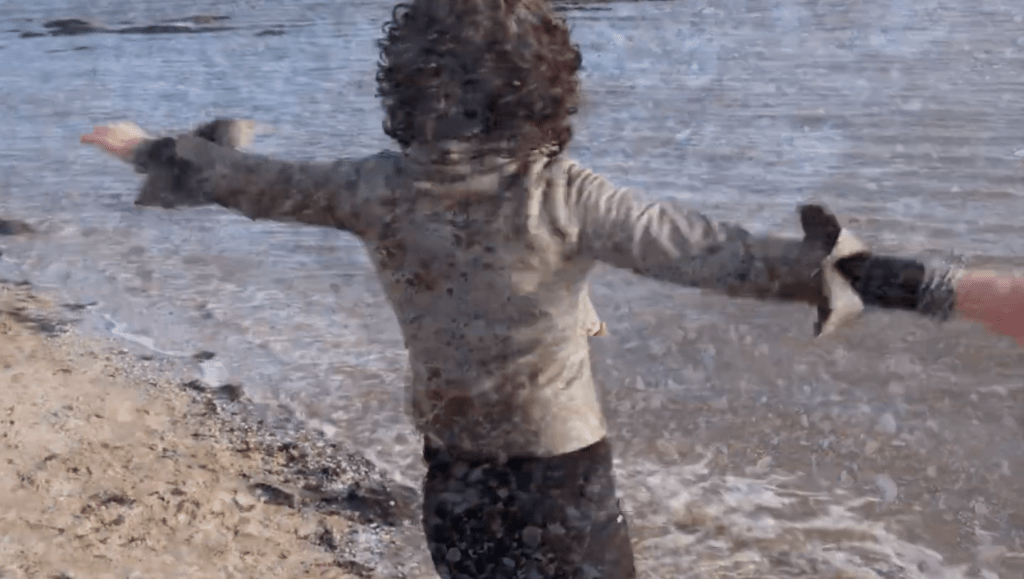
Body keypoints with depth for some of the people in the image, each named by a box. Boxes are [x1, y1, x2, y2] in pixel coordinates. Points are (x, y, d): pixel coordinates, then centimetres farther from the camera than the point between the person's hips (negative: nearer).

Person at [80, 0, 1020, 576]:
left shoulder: (379, 189, -11)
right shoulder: (563, 197, -24)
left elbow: (259, 185, 4)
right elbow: (715, 254, -28)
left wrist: (155, 152, 25)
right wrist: (948, 289, -26)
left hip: (452, 467, 4)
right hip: (559, 468, -4)